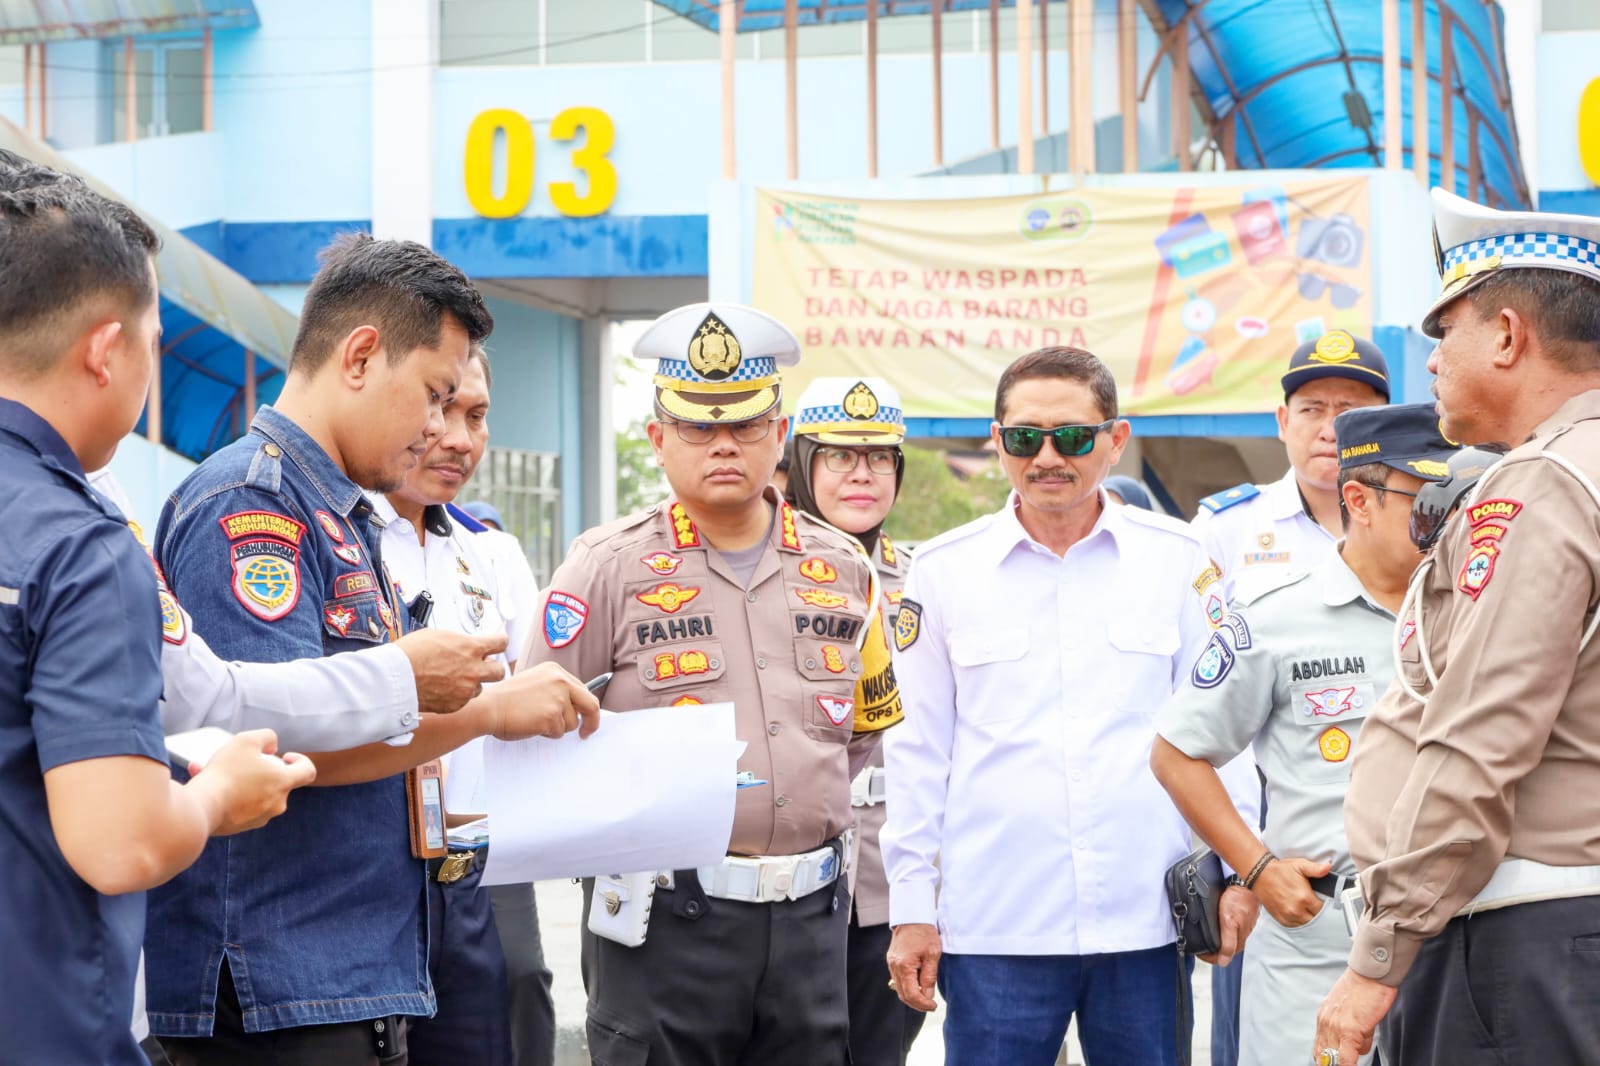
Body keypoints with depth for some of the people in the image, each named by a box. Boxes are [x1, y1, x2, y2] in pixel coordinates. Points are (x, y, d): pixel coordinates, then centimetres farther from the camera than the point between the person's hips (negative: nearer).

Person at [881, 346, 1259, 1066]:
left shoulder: (1178, 559, 5)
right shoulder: (944, 570, 4)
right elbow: (917, 750, 7)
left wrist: (1237, 871, 4)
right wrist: (911, 908, 5)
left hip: (1146, 919, 1)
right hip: (993, 926, 0)